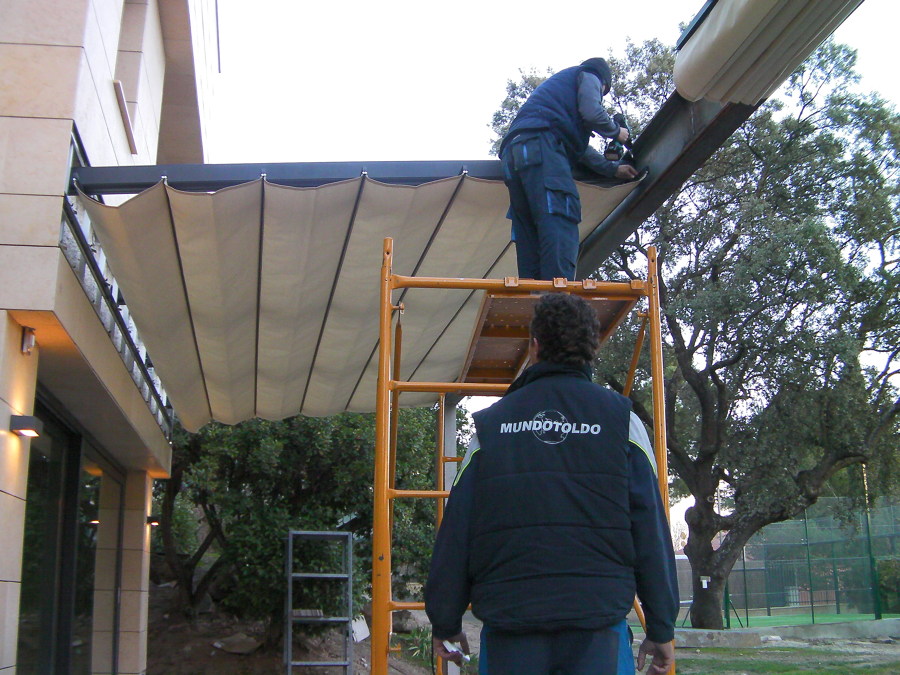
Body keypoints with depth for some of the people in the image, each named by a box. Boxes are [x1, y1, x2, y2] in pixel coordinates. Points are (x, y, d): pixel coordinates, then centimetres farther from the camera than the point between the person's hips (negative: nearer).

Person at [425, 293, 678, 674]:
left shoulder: (491, 422, 7)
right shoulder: (620, 419, 3)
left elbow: (456, 529, 5)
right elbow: (650, 528, 0)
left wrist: (445, 622, 13)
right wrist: (661, 629, 6)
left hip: (508, 618, 2)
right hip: (596, 617, -1)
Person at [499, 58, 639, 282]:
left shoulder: (560, 82, 43)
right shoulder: (589, 75, 18)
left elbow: (579, 147, 39)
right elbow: (593, 114, -3)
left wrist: (613, 168, 41)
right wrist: (616, 131, 17)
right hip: (541, 146, -9)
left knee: (530, 238, 4)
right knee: (560, 223, -21)